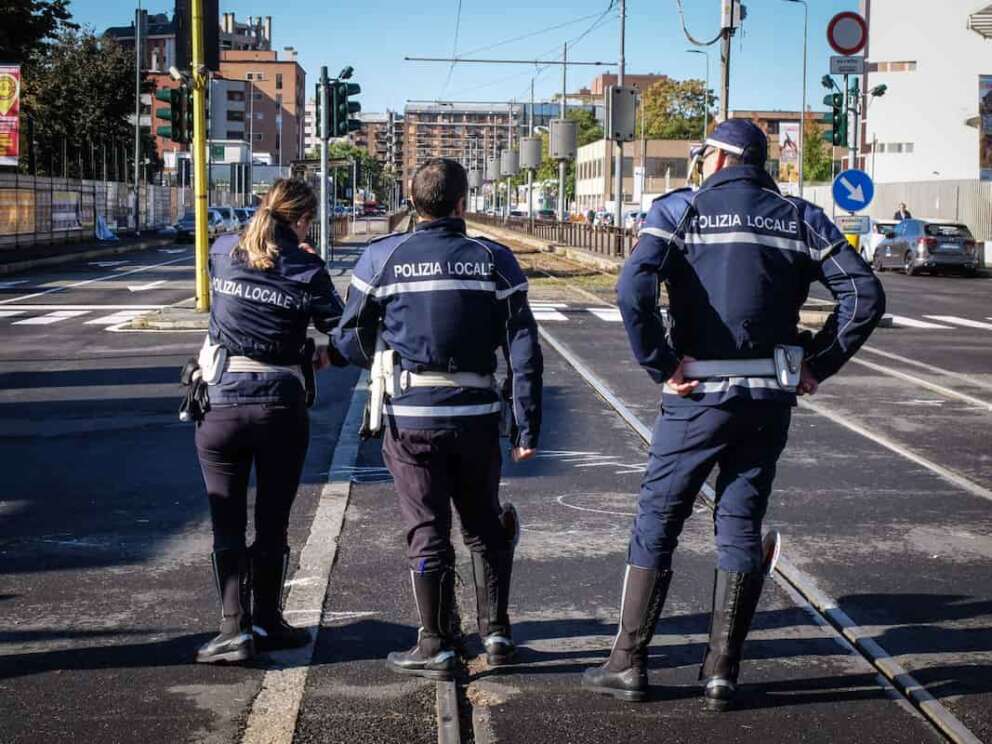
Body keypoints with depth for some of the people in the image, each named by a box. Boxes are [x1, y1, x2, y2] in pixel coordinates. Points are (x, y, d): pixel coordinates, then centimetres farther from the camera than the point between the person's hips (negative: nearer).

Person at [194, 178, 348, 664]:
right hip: (281, 405, -1)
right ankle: (265, 622, 22)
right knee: (272, 522, 13)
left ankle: (234, 630, 2)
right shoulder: (306, 271, -5)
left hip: (222, 402, 1)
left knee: (227, 525, 7)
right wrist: (327, 358, 20)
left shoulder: (222, 253, 2)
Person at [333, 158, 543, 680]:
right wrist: (527, 427, 2)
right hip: (477, 416, 2)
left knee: (427, 531, 5)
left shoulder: (382, 259, -2)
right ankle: (495, 632, 21)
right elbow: (524, 351, -2)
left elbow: (351, 342, 2)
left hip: (410, 416, -2)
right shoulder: (495, 261, 1)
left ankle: (437, 646, 9)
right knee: (484, 525, 18)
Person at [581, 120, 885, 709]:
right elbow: (865, 294, 1)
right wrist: (817, 366, 4)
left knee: (657, 520, 8)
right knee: (742, 527, 11)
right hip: (772, 397, 3)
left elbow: (634, 289, -19)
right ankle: (722, 672, 12)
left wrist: (660, 364, -11)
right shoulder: (801, 218, 8)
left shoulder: (680, 211, -2)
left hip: (701, 393, -3)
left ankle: (628, 664, 10)